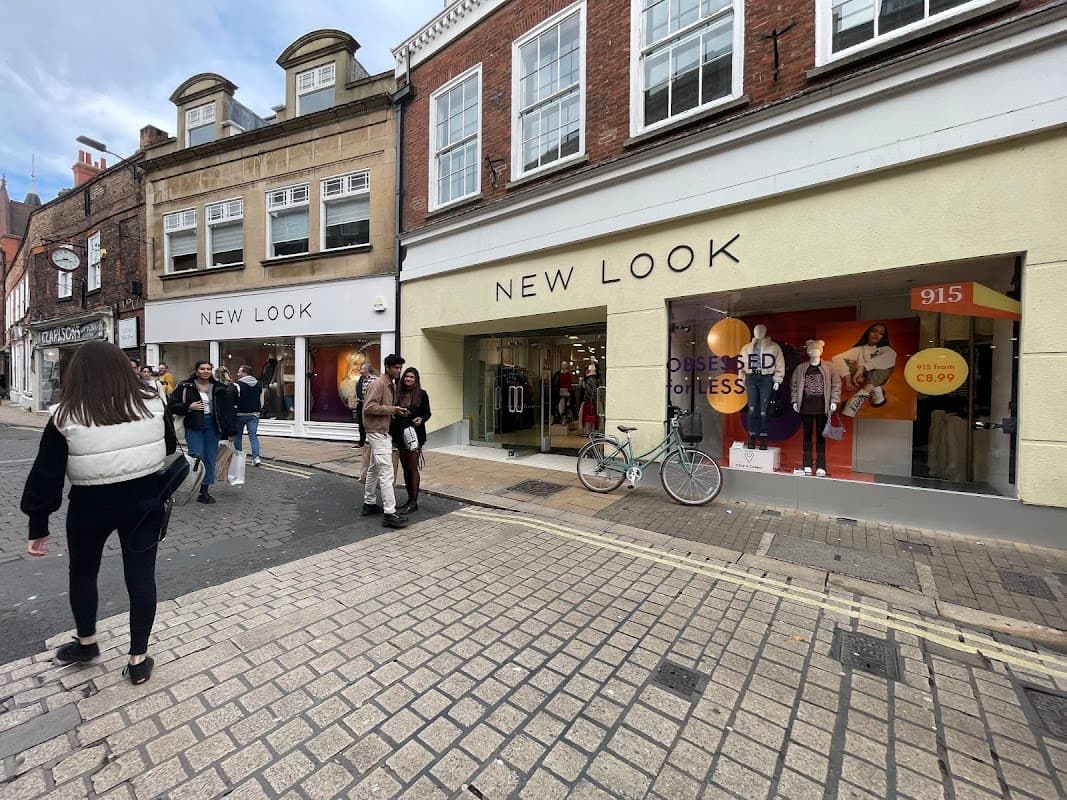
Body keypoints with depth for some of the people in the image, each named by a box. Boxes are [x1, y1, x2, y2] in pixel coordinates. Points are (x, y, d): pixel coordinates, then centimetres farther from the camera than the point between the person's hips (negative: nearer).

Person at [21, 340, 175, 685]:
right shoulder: (152, 403, -6)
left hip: (91, 507, -1)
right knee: (141, 576, 9)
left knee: (82, 573, 25)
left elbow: (45, 476, -5)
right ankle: (138, 659, 20)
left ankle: (86, 643, 45)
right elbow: (169, 449, 5)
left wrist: (38, 527, 3)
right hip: (144, 502, 1)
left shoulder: (66, 417, -10)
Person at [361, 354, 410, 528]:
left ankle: (369, 504, 33)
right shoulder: (379, 383, -15)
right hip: (378, 432, -10)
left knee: (374, 469, 19)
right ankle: (390, 514, -11)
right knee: (386, 473, -12)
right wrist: (392, 409, -21)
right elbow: (369, 407, -22)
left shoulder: (392, 385, 13)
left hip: (383, 432, 10)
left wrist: (397, 410, 5)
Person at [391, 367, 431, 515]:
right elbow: (394, 415, 11)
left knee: (412, 468, -3)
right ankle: (410, 499, 23)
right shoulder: (398, 394, 7)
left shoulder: (422, 394, -3)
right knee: (405, 468, 12)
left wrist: (421, 419, -19)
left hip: (415, 435, -5)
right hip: (400, 435, 5)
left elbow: (427, 413, 2)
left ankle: (414, 502, 5)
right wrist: (392, 434, 6)